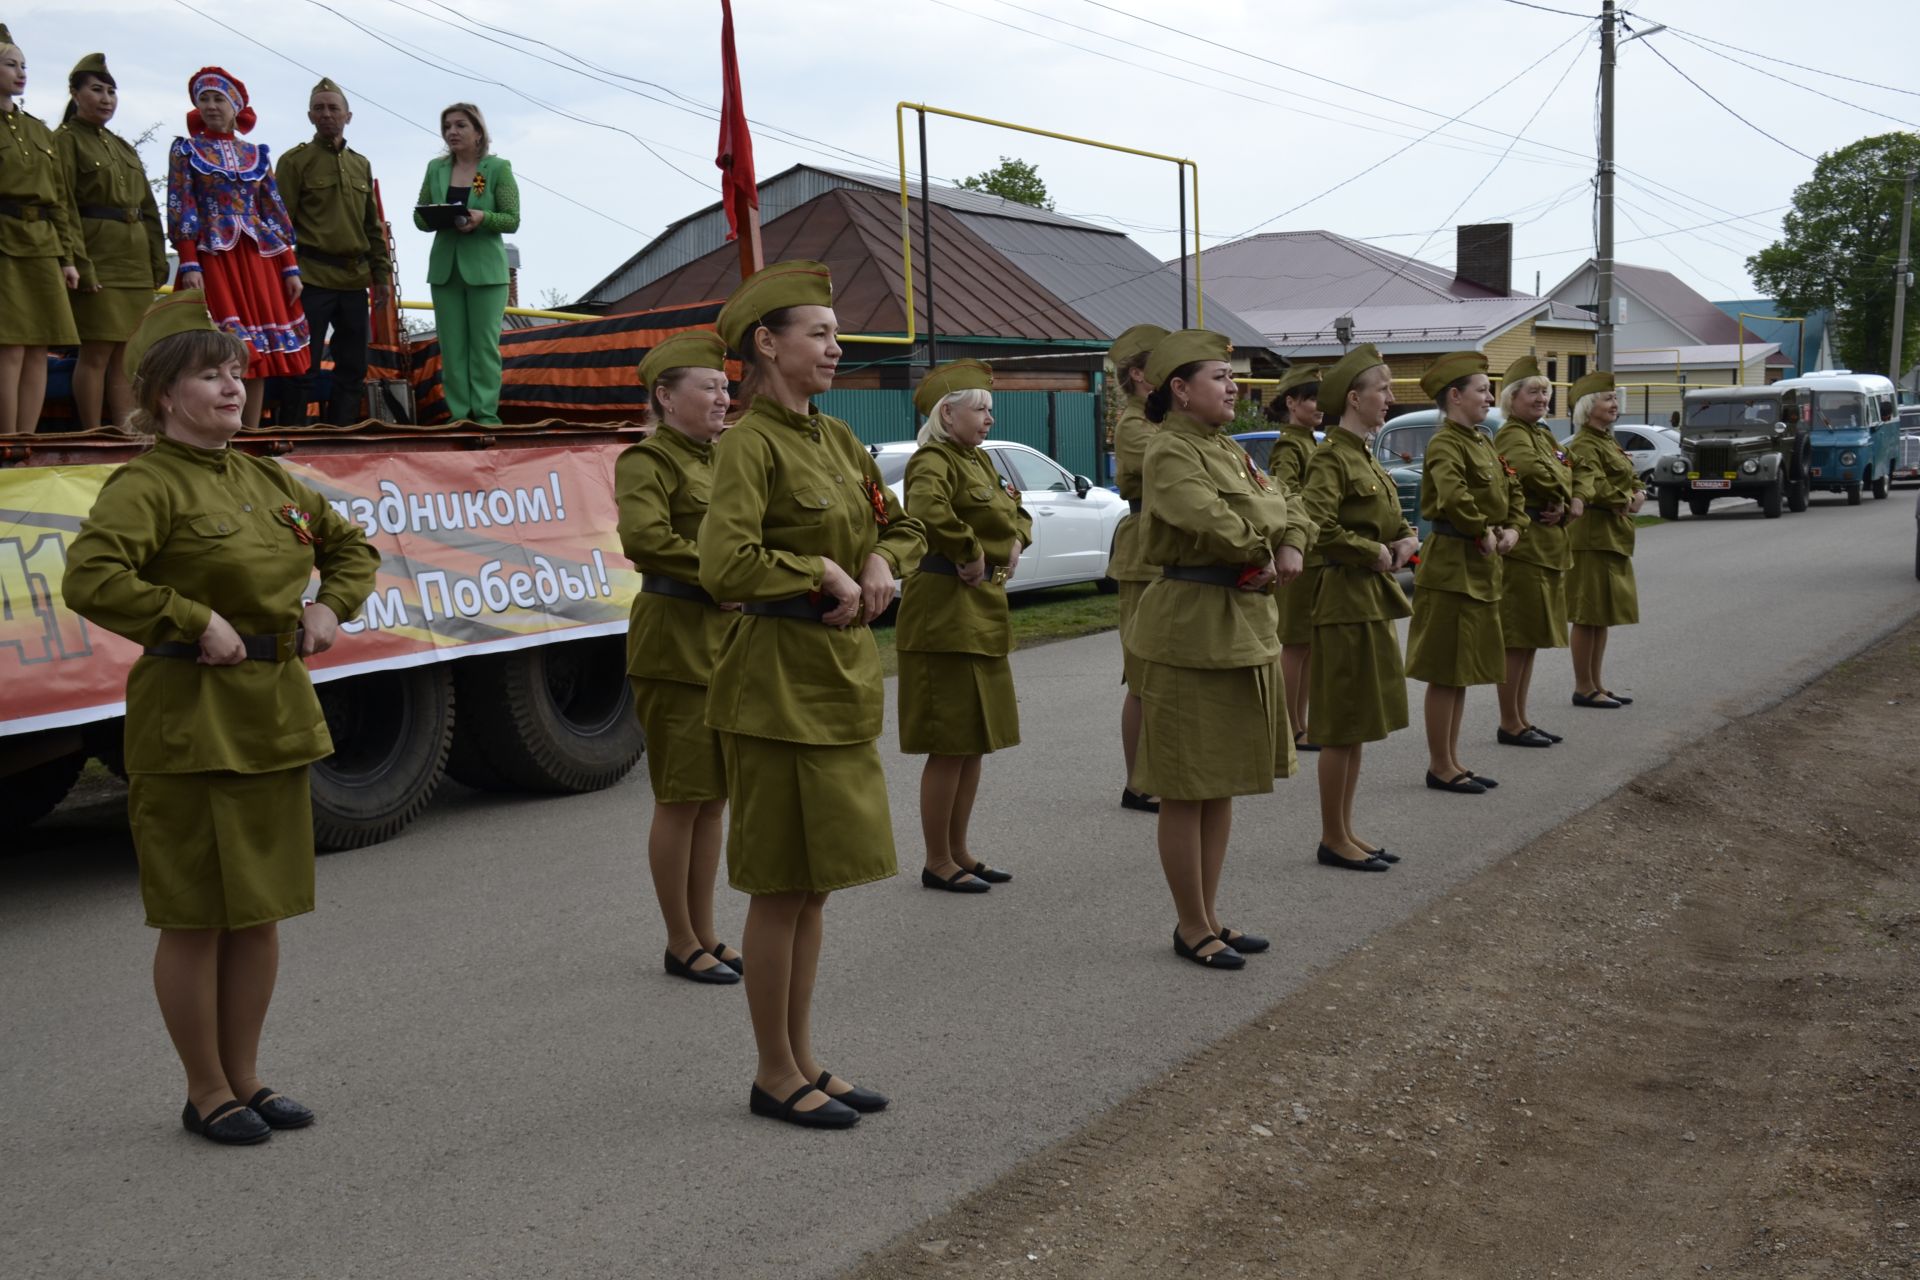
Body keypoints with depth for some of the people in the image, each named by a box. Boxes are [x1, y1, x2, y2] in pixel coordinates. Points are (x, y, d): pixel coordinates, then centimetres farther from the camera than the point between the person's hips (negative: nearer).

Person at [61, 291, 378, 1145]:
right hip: (190, 723, -7)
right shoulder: (145, 485, -11)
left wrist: (331, 605, 7)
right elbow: (90, 579, -26)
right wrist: (198, 622, -22)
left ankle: (245, 1076, 26)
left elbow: (352, 545, 24)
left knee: (262, 908, 13)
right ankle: (207, 1093, 17)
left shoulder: (267, 481, 12)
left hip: (277, 716, 7)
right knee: (196, 917, 2)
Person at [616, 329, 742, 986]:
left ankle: (705, 934, 24)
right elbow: (644, 539, -27)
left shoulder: (721, 460, 15)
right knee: (682, 800, 0)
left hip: (728, 641, 8)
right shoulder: (647, 461, -10)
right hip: (676, 643, -8)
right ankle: (681, 945, 13)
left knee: (713, 796, 13)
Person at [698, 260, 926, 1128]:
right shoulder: (750, 444, -14)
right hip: (779, 681, -8)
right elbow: (724, 566, -26)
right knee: (781, 884, 1)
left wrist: (880, 564, 1)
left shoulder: (834, 439, 11)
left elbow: (902, 526, 21)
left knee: (815, 880, 14)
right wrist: (823, 574, -16)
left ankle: (802, 1059, 26)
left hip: (842, 675, 8)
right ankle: (775, 1076, 14)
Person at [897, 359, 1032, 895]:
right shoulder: (932, 462, -15)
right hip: (945, 612, -10)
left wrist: (1016, 540, 8)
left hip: (984, 611, 10)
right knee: (950, 745, -3)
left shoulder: (979, 460, 15)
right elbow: (927, 510, -36)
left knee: (976, 741, 15)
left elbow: (1016, 511, 29)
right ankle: (937, 862, 8)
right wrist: (969, 554, -24)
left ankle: (959, 851, 25)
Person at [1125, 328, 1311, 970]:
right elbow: (1213, 524, -27)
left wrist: (1291, 550, -7)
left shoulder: (1226, 449, 15)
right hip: (1192, 627, -10)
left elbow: (1286, 507, 14)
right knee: (1187, 789, 1)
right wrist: (1264, 550, -9)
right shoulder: (1170, 452, -14)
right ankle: (1192, 927, 13)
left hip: (1245, 623, 10)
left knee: (1222, 780, 16)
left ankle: (1209, 915, 27)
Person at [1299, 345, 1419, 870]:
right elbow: (1318, 527, -26)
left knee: (1359, 726, 14)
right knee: (1342, 727, -1)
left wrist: (1406, 540, 2)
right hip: (1347, 599, -10)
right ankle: (1333, 839, 8)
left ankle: (1346, 832, 22)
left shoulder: (1366, 456, 15)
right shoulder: (1331, 457, -14)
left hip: (1375, 598, 10)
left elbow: (1394, 521, 23)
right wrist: (1376, 554, -16)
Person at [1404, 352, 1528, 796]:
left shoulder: (1482, 441, 14)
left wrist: (1513, 528, 5)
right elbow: (1452, 496, -33)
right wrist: (1483, 533, -20)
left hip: (1481, 568, 10)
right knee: (1446, 673, -2)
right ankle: (1440, 767, 6)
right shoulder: (1445, 444, -15)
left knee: (1463, 671, 14)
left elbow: (1512, 489, 23)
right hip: (1451, 567, -10)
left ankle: (1451, 760, 23)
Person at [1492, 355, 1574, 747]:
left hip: (1548, 546, 10)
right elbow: (1534, 473, -30)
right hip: (1523, 547, -10)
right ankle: (1509, 725, 2)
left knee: (1531, 639, 14)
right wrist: (1564, 499, -11)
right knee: (1516, 640, -4)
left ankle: (1521, 718, 21)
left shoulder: (1543, 434, 17)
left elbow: (1567, 479, 12)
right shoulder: (1512, 435, -12)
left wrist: (1566, 506, -10)